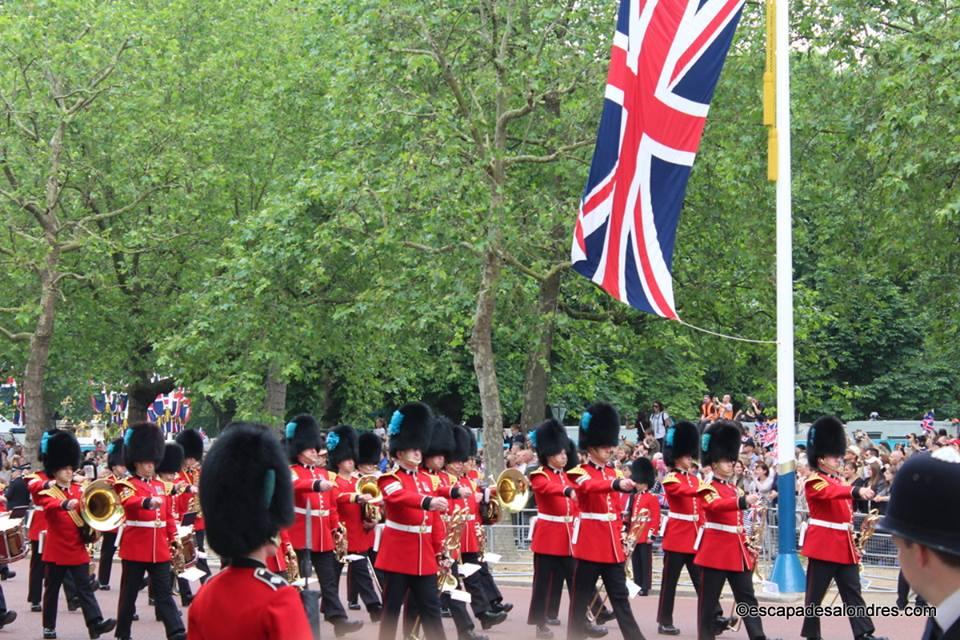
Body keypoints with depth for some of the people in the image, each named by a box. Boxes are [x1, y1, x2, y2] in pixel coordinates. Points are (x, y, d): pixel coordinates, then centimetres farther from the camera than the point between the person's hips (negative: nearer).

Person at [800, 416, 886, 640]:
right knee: (816, 592, 0)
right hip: (823, 544, -8)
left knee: (852, 591, 2)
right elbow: (833, 492, -33)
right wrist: (857, 491, -49)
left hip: (844, 545, 8)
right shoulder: (814, 482, -10)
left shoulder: (838, 482, 18)